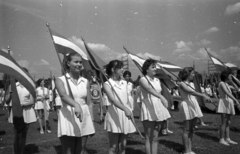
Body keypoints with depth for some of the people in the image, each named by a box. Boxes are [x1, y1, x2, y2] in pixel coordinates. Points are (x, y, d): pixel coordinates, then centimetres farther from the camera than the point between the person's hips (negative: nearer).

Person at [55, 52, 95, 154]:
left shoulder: (85, 82, 9)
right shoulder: (61, 80, -2)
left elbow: (89, 103, 9)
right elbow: (63, 95, -23)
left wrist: (91, 122, 4)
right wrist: (76, 105, -42)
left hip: (84, 118, 4)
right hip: (68, 118, -3)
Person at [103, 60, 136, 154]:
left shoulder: (124, 83, 11)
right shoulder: (107, 84, -7)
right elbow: (113, 100, -22)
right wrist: (125, 109, -35)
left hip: (125, 115, 5)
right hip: (114, 115, -5)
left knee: (122, 146, 10)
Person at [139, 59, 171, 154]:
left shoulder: (158, 80, 12)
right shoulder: (143, 79, -7)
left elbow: (159, 92, 15)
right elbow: (150, 89, -26)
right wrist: (161, 97, -42)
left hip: (158, 110, 6)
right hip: (148, 110, -5)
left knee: (155, 138, 11)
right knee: (148, 138, 0)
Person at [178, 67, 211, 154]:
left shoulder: (190, 84, 18)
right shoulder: (182, 84, -7)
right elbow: (191, 92, -23)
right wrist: (203, 95, -33)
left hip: (193, 105, 8)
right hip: (186, 105, -8)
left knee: (192, 129, 10)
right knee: (186, 130, -3)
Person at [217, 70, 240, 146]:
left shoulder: (226, 84, 18)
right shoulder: (221, 83, -11)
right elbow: (227, 93, -25)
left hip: (229, 104, 9)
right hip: (224, 103, -9)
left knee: (228, 122, 9)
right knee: (224, 122, -8)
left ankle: (227, 139, 15)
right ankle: (221, 139, -2)